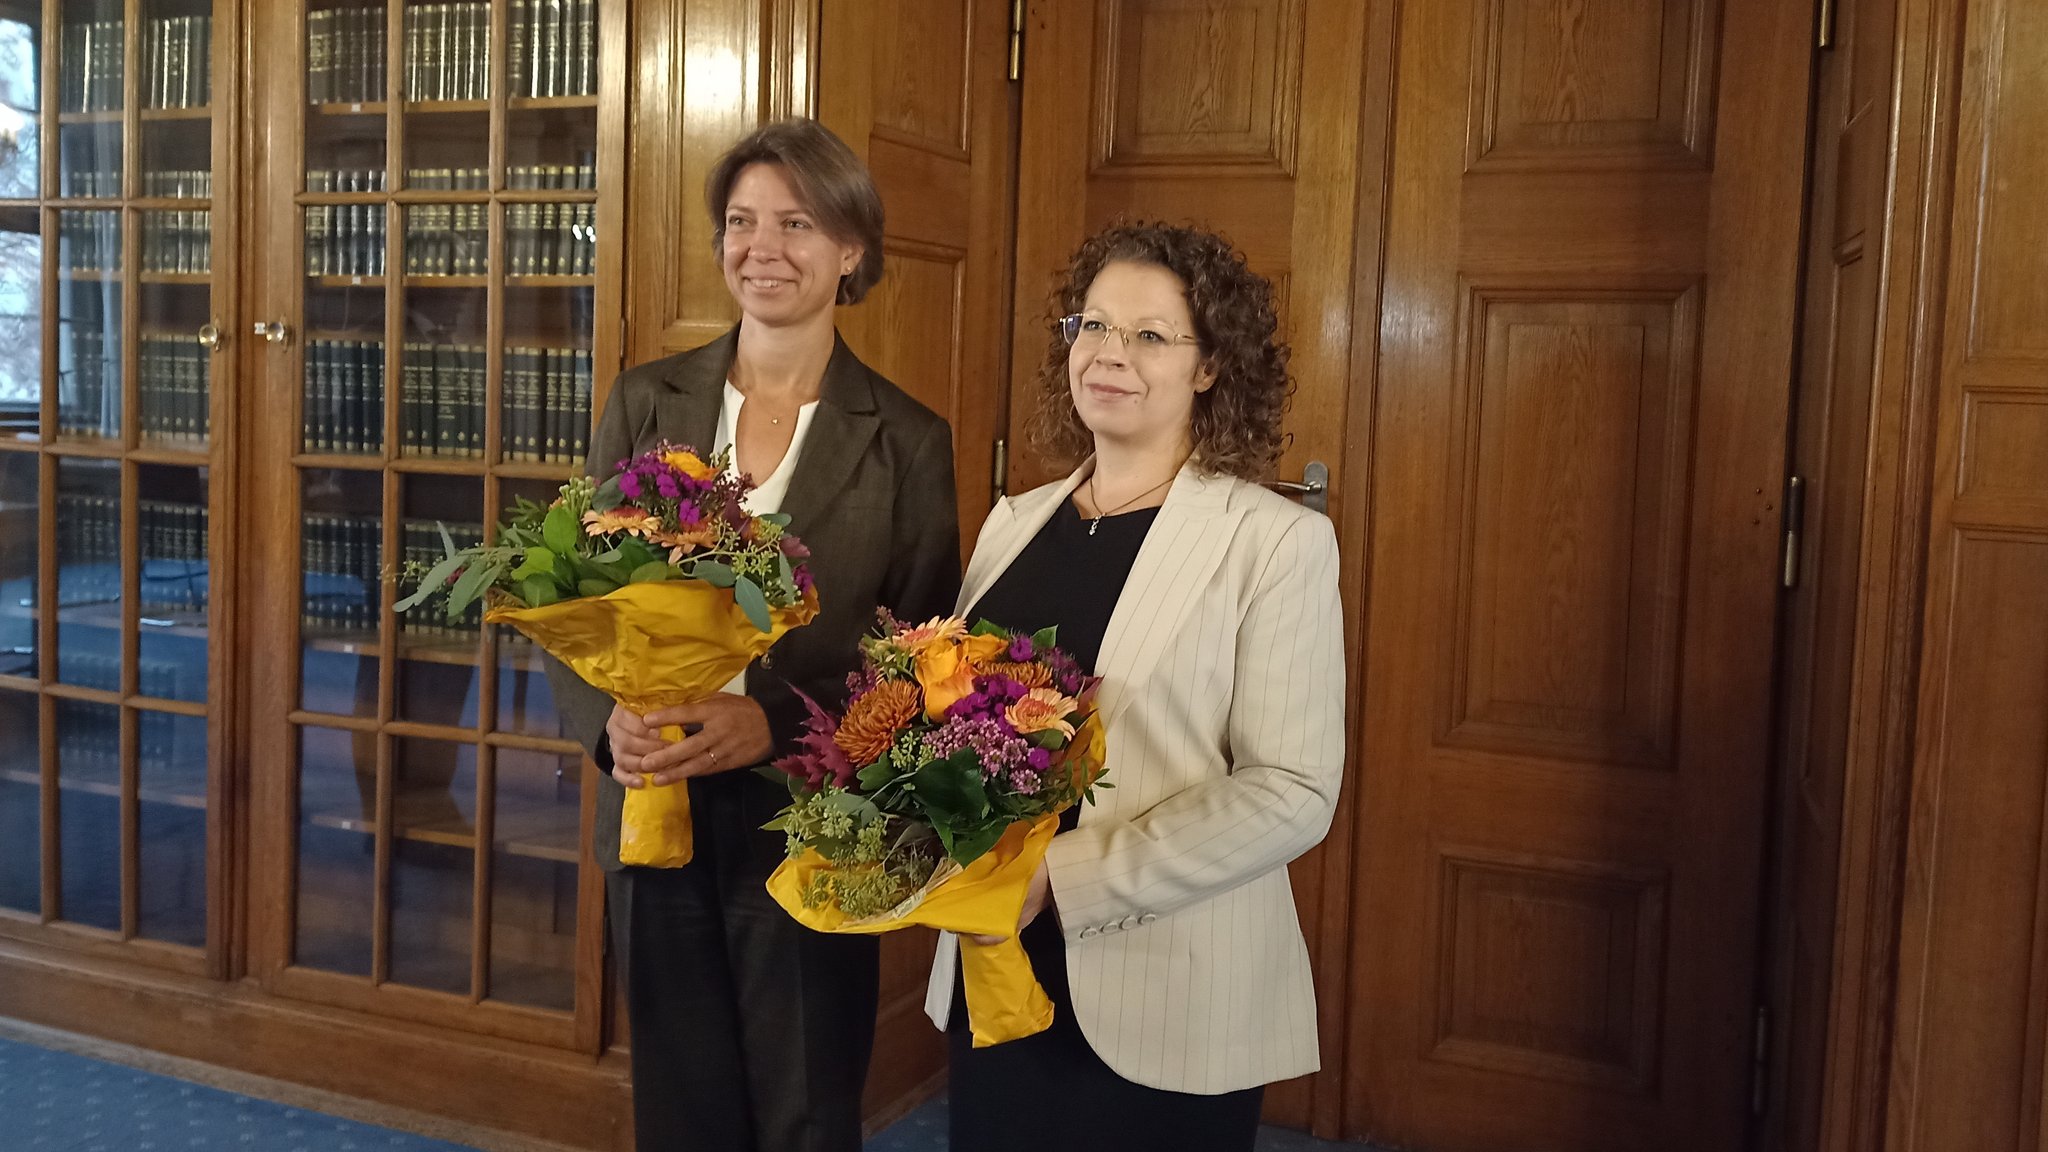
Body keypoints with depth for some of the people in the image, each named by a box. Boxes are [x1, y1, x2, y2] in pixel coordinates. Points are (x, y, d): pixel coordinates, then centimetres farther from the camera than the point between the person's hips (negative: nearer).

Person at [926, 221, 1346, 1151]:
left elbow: (1290, 793, -15)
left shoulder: (1276, 541, -9)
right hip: (991, 984, 5)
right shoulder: (1015, 522, 7)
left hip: (1167, 1007, -5)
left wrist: (1064, 875, -20)